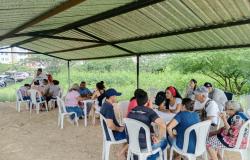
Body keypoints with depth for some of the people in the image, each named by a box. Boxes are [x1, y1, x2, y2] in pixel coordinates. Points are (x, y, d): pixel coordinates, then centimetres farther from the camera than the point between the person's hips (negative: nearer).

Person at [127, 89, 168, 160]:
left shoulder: (131, 111, -1)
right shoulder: (149, 111, -18)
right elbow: (163, 125, -29)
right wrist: (159, 139, -13)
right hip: (144, 144, -5)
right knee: (164, 141, 20)